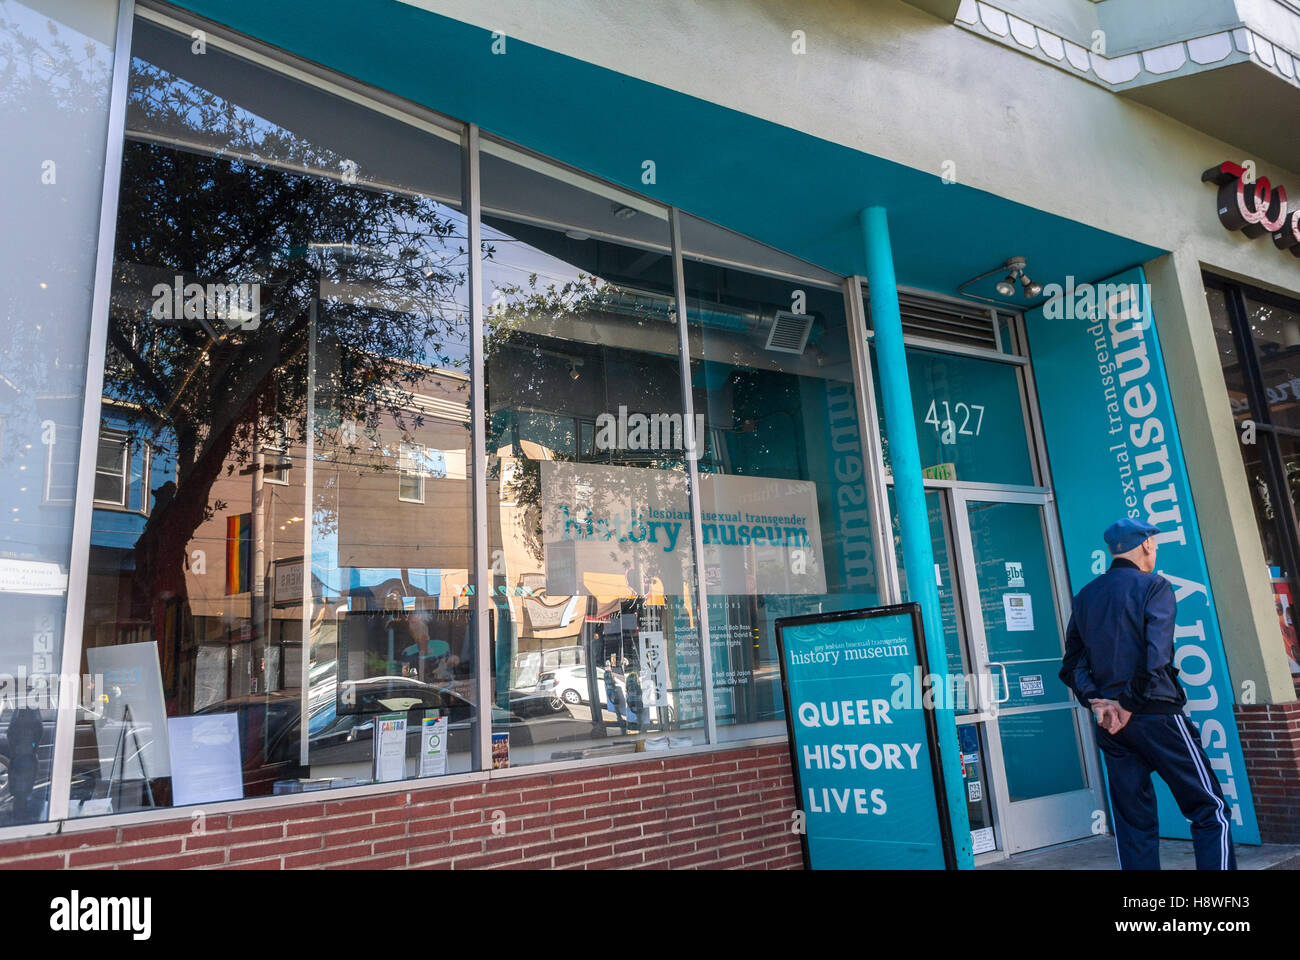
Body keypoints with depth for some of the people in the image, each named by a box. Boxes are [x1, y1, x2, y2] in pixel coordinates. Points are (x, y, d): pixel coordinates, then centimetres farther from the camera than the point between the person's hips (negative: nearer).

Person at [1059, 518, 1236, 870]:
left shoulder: (1084, 597, 11)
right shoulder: (1154, 586, -6)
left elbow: (1072, 665, 7)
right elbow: (1156, 657, -18)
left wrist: (1097, 702, 0)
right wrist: (1130, 704, -12)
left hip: (1110, 721, 5)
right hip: (1156, 715, -5)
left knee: (1133, 821, 10)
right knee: (1210, 810, 6)